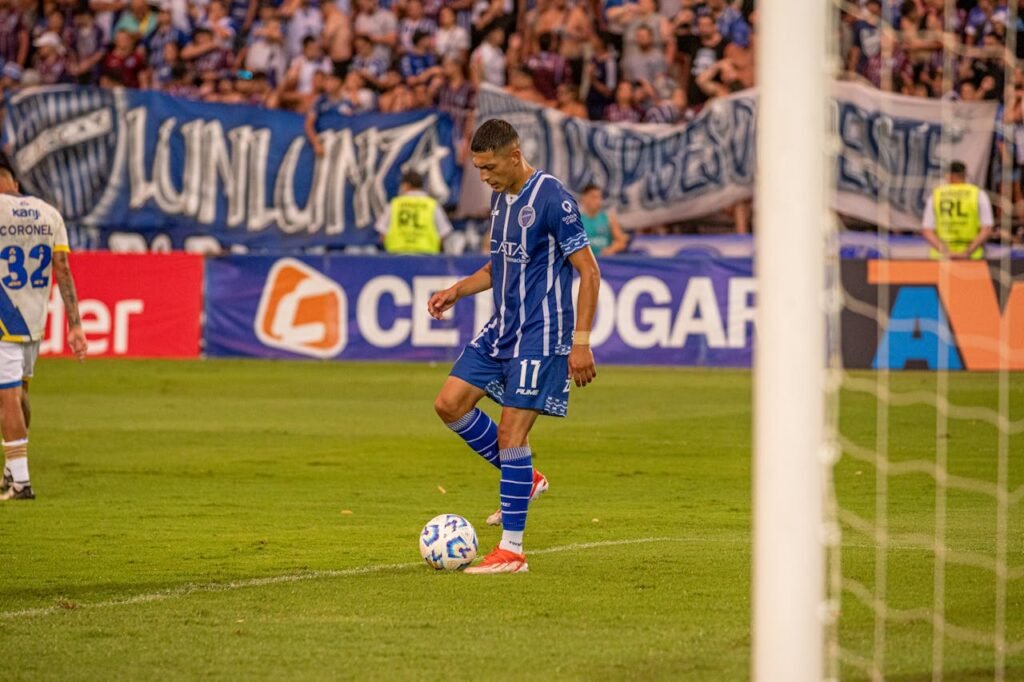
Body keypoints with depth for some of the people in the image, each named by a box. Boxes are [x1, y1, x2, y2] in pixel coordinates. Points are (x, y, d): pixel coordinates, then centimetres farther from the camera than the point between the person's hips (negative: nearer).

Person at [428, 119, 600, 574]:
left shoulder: (553, 199, -17)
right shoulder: (500, 198, 10)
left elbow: (588, 272, -16)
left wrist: (581, 343, -20)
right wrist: (457, 291, 9)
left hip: (540, 335, -9)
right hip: (502, 328, 9)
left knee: (511, 432, -10)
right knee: (450, 403, 3)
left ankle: (512, 551, -4)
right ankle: (524, 479, 18)